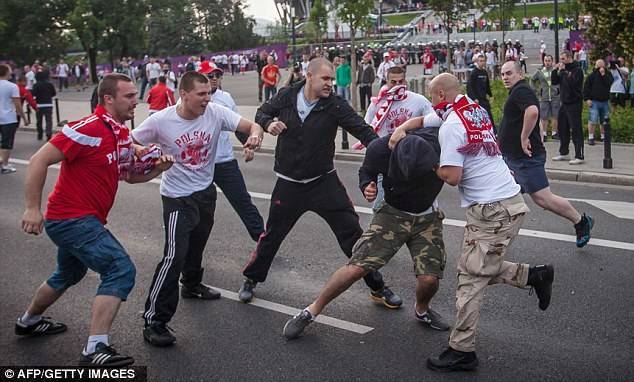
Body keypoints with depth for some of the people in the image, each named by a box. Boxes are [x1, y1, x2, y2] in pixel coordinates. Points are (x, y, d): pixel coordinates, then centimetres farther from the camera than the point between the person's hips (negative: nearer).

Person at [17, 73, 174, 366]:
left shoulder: (122, 133, 7)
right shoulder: (90, 128, -21)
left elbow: (130, 175, 18)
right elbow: (39, 161, -21)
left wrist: (157, 169, -1)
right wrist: (32, 208, -23)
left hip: (84, 220, 10)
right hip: (72, 219, -10)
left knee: (69, 275, 29)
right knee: (121, 270, -19)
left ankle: (29, 321, 53)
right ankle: (95, 350, -19)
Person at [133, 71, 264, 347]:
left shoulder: (215, 112, -12)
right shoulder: (160, 121, -18)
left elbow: (252, 126, -11)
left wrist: (254, 136, -35)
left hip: (206, 191, 5)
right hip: (177, 197, -5)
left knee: (197, 244, 25)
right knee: (175, 255, -16)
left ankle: (192, 285, 54)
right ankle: (154, 321, -9)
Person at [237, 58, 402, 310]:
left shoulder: (334, 105, -12)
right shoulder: (287, 96, -7)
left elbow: (362, 130, -20)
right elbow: (262, 112, 10)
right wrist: (269, 123, -14)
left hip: (324, 182, -1)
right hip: (289, 184, 1)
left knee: (352, 232, -2)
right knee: (272, 234, 12)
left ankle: (377, 288, 12)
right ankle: (251, 279, 35)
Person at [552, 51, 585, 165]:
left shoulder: (577, 70, -10)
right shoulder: (564, 69, 14)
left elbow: (570, 82, -24)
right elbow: (554, 82, 12)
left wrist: (563, 71, -17)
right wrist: (555, 70, 0)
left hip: (574, 104, -9)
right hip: (564, 103, 9)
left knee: (576, 130, -9)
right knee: (562, 128, 14)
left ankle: (579, 156, -8)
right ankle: (563, 153, 26)